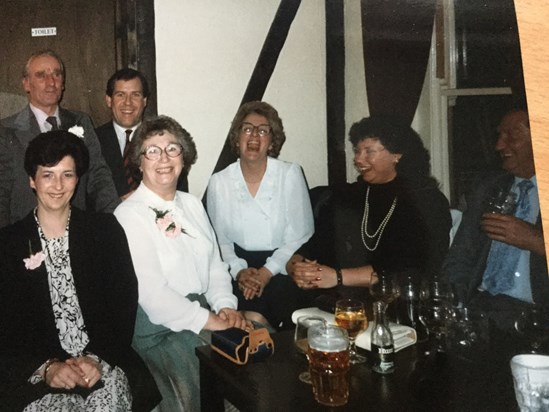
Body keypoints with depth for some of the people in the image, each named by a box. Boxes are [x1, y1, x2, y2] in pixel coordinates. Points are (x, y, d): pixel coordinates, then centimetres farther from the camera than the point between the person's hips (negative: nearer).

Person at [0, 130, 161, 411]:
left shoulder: (105, 229, 6)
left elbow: (124, 304, 2)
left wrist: (99, 359, -12)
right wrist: (46, 368, -13)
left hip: (103, 365, 1)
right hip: (35, 374, 0)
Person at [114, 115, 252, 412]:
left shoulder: (192, 204, 14)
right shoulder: (129, 215, -11)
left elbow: (214, 263, 12)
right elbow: (151, 291, -18)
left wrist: (225, 306, -5)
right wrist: (207, 320, -17)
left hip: (204, 309, 7)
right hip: (159, 328, -7)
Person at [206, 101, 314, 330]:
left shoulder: (290, 175, -1)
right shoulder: (218, 183, 4)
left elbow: (300, 235, -4)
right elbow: (219, 240, 4)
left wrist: (267, 272, -13)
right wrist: (239, 271, -12)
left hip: (281, 266, 0)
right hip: (239, 264, 1)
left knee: (280, 294, -28)